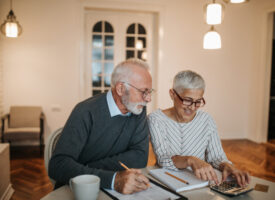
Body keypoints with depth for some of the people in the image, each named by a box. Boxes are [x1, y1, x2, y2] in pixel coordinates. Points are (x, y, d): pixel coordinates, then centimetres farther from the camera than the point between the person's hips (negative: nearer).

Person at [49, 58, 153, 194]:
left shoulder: (139, 110, -2)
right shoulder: (86, 112, -18)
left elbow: (140, 157, -9)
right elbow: (58, 165, -26)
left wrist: (88, 169, -18)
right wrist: (112, 179, -37)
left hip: (112, 191, 5)